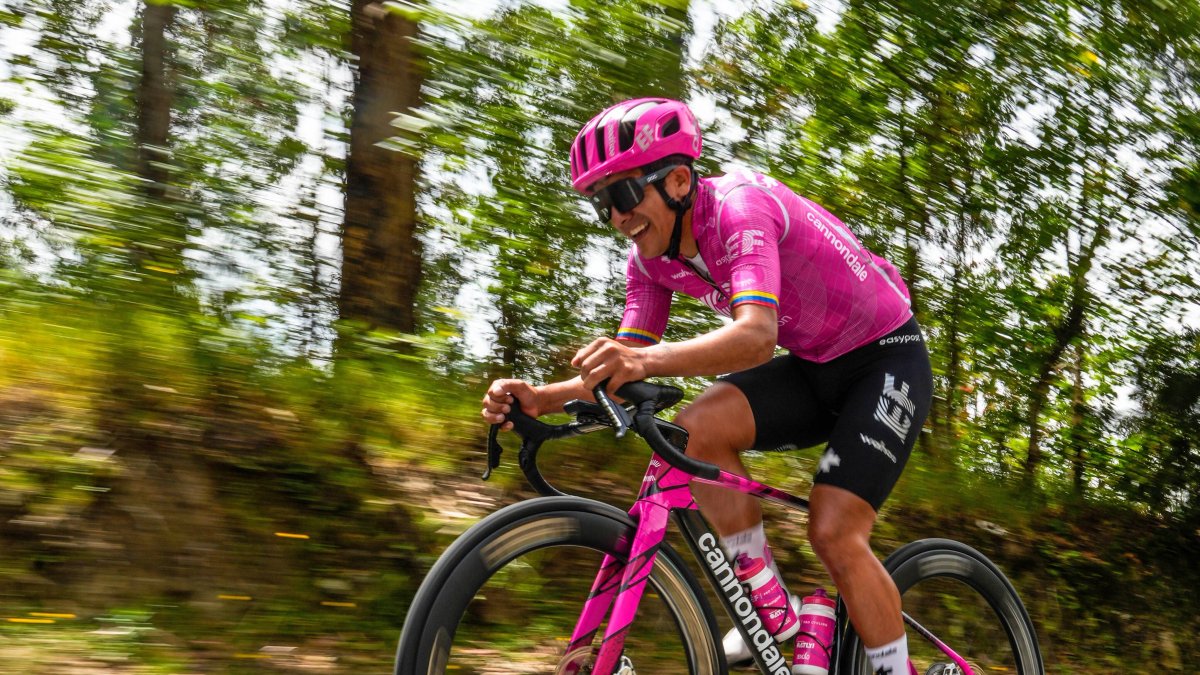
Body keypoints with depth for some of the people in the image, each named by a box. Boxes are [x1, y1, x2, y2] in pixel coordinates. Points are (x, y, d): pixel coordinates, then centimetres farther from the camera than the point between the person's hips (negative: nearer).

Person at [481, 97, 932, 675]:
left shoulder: (738, 205, -27)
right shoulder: (653, 257, -4)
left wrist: (648, 360, -59)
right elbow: (620, 373, -5)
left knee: (834, 533, -19)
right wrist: (540, 398, -24)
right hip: (815, 368, 7)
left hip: (886, 357, -6)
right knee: (696, 429, -19)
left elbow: (757, 334, -43)